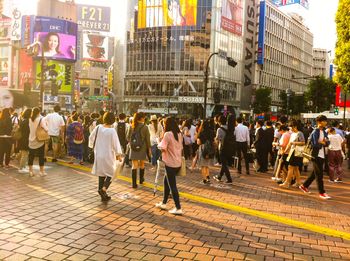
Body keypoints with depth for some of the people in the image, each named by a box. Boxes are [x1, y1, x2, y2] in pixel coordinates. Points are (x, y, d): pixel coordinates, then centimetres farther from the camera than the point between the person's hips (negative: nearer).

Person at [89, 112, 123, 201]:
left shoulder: (98, 128, -6)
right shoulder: (112, 131, -19)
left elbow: (91, 138, 7)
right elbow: (116, 143, -15)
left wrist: (93, 146, 25)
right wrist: (119, 154, -3)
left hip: (98, 154, 5)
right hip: (108, 155, -5)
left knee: (101, 173, 15)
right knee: (110, 173, 10)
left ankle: (103, 195, 21)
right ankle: (103, 189, -12)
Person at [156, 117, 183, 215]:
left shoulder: (168, 134, -16)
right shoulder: (179, 134, 8)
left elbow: (163, 148, -21)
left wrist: (159, 144, -3)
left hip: (170, 163, -8)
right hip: (178, 163, 8)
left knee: (172, 186, -1)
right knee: (166, 182, 21)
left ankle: (178, 208, 1)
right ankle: (163, 203, 30)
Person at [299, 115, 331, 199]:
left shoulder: (324, 132, 13)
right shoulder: (315, 132, -13)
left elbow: (328, 142, 7)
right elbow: (315, 144, -22)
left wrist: (323, 142, -14)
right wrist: (323, 143, -6)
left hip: (322, 156, 9)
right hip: (316, 155, -8)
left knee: (315, 173, 15)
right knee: (319, 174, -3)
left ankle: (304, 186, 28)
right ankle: (322, 192, 3)